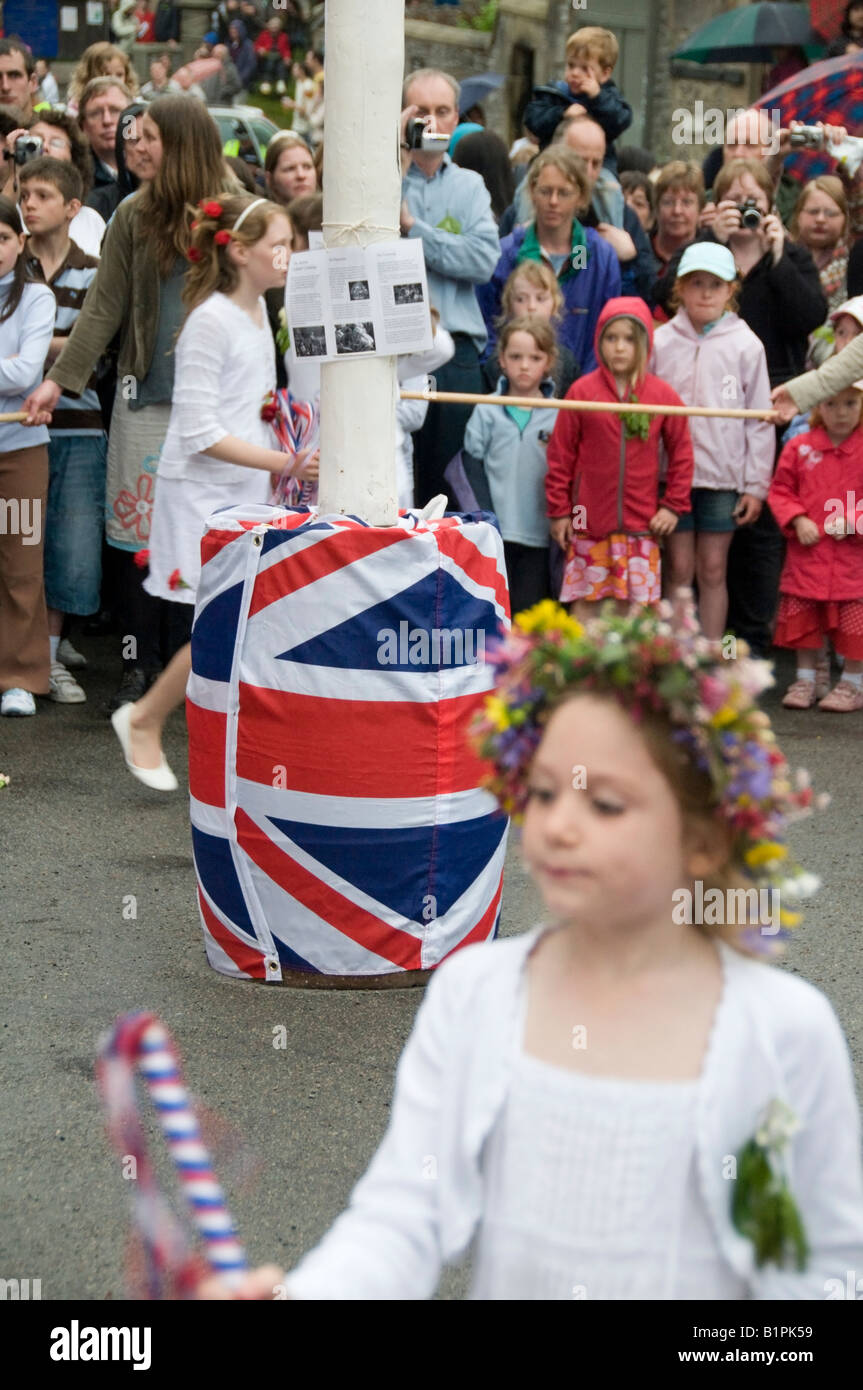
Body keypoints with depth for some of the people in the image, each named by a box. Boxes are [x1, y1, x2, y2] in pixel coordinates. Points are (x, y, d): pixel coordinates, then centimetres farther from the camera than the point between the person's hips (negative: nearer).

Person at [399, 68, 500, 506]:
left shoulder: (470, 186, 16)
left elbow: (484, 260, -1)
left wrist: (412, 228, -4)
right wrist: (399, 159, -8)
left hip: (456, 357, 3)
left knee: (449, 483, 4)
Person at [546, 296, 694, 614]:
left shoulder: (662, 394, 2)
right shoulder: (582, 391, -2)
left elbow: (681, 451, 9)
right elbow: (560, 454, 2)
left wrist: (674, 505, 4)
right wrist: (559, 510, 1)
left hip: (641, 525, 1)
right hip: (589, 522, -1)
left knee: (639, 606, 3)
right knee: (585, 601, 4)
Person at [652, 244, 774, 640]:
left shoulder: (745, 345, -1)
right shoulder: (661, 341, 1)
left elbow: (759, 419, 3)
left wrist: (756, 485, 1)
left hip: (725, 475, 0)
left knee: (713, 570, 7)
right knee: (679, 569, 4)